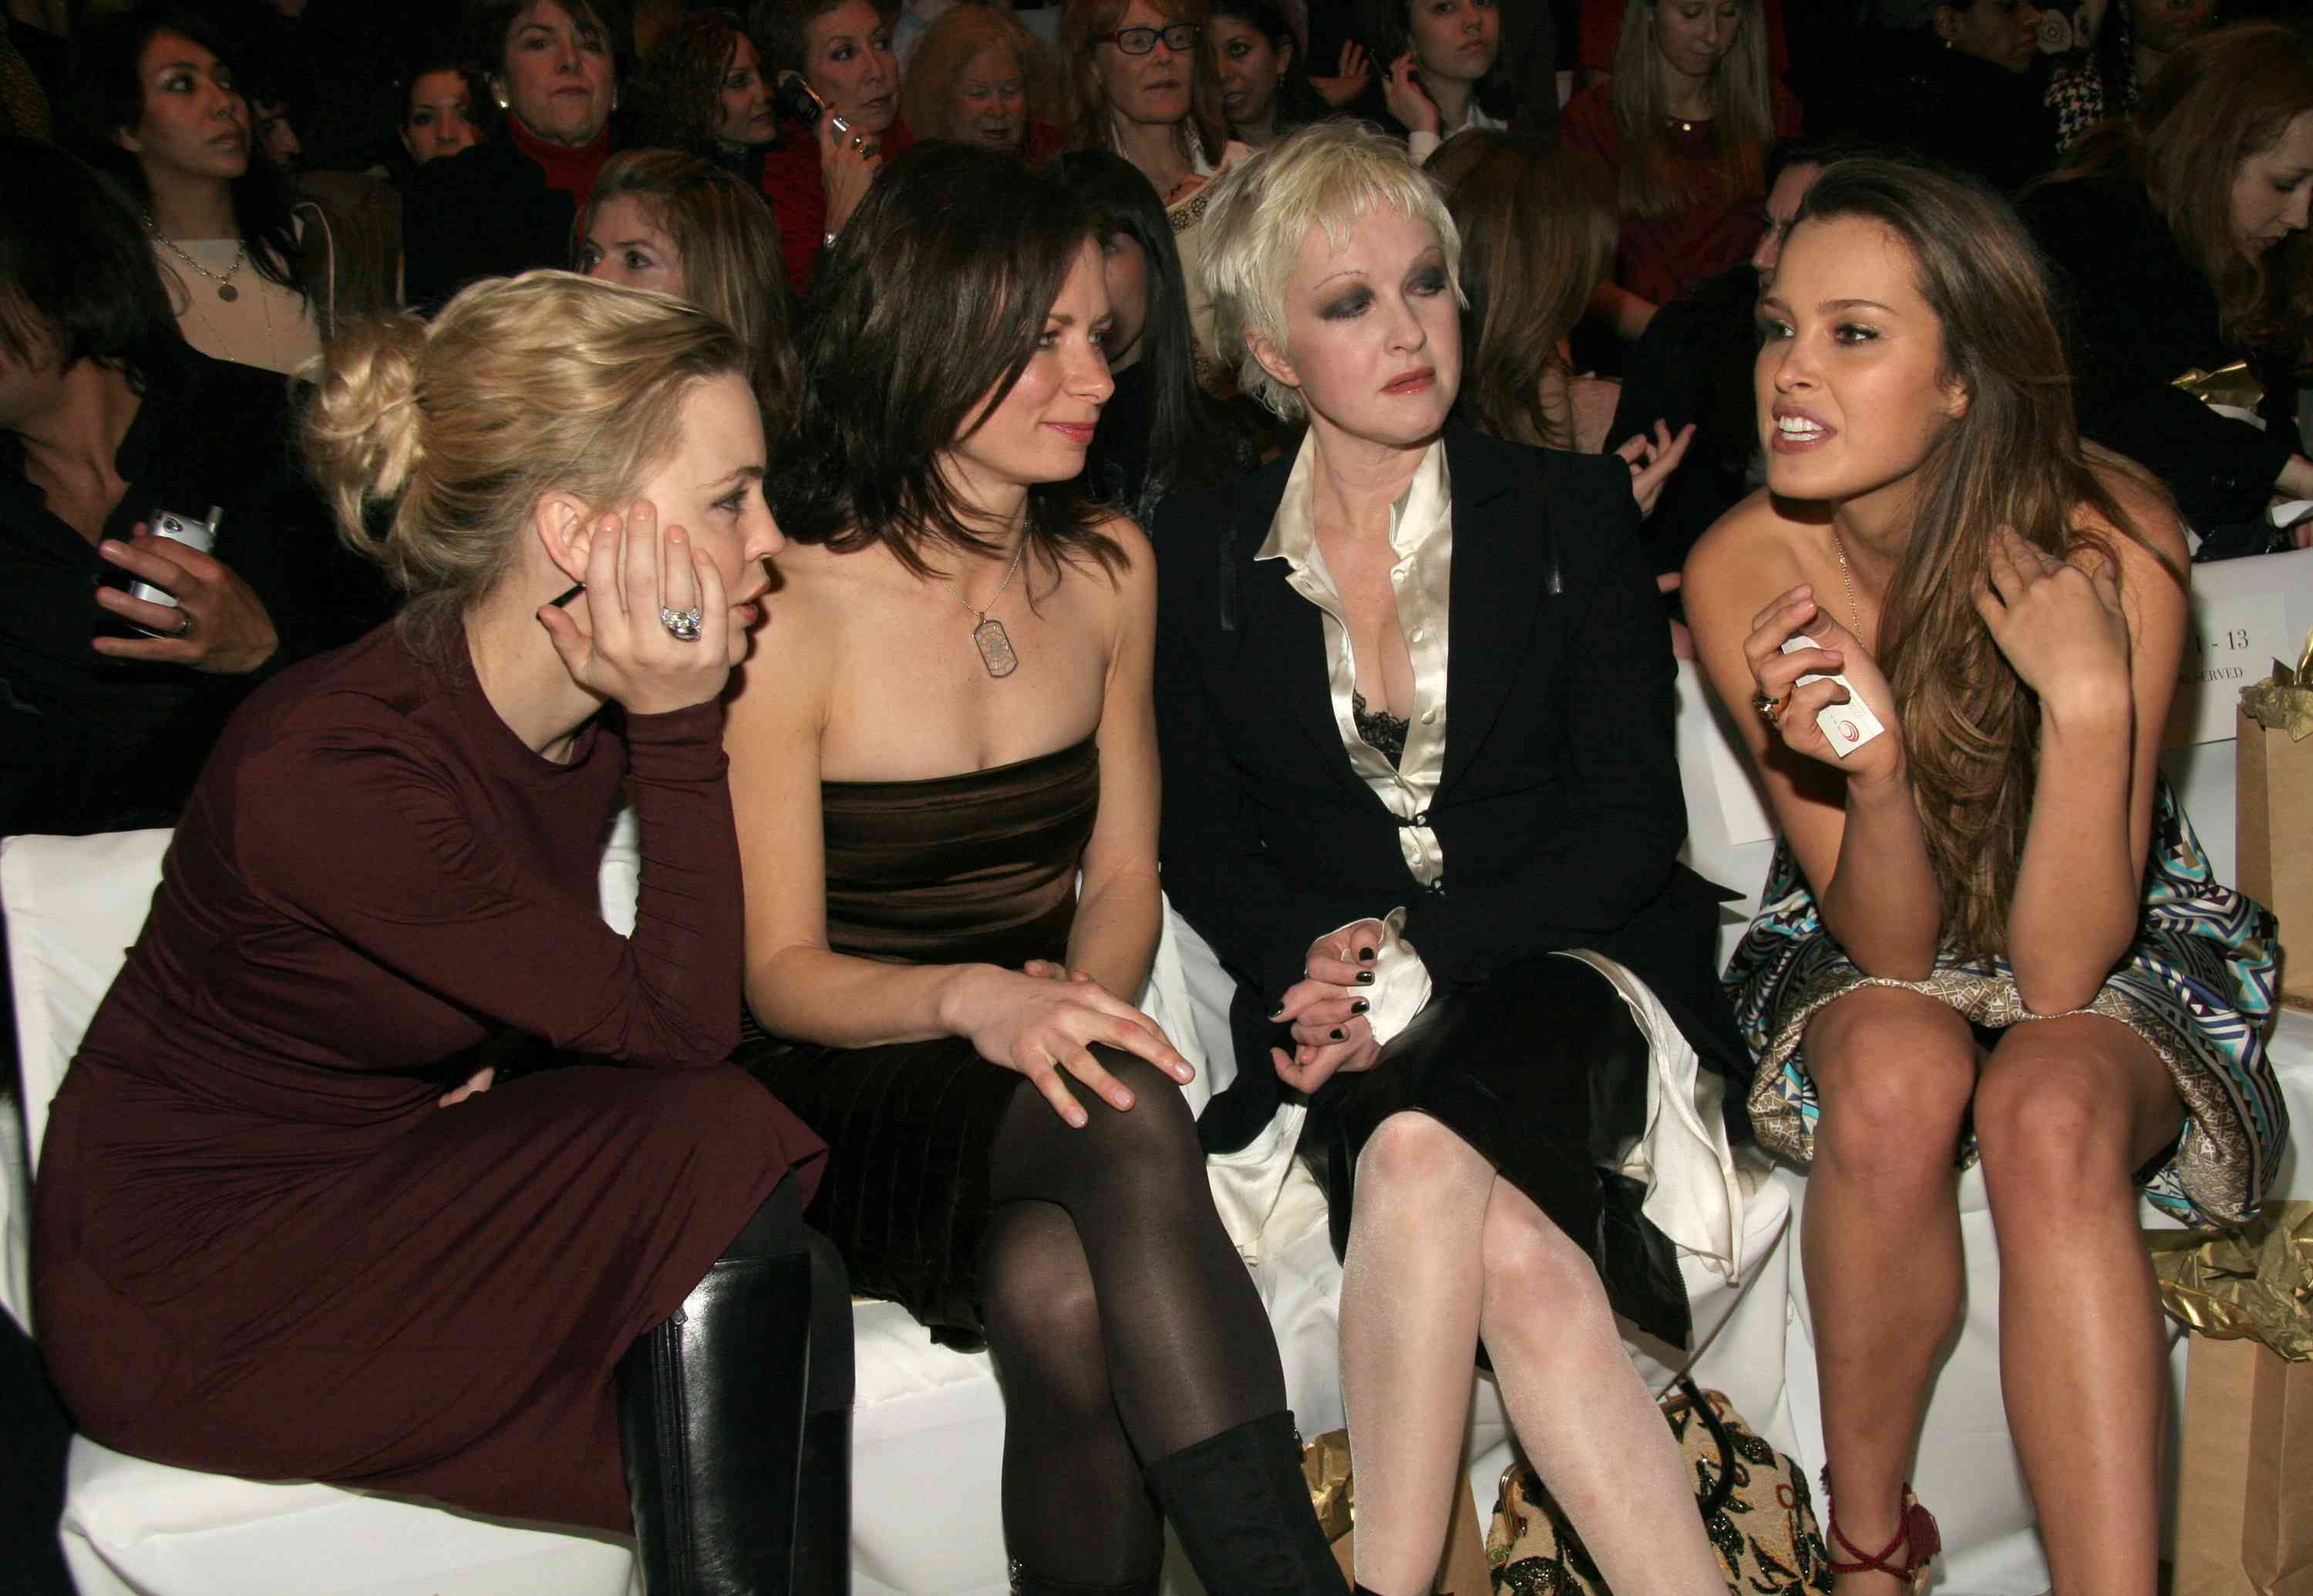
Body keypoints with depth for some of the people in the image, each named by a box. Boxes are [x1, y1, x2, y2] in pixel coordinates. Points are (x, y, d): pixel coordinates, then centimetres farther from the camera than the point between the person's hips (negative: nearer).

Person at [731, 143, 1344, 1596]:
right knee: (1132, 1128, -33)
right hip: (849, 1096, -3)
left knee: (1061, 1292, -31)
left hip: (1033, 1087, 4)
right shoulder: (790, 605, -10)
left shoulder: (1109, 566, 6)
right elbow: (778, 969, -8)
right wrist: (968, 998, -28)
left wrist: (1081, 1002, -12)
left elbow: (1124, 871, 11)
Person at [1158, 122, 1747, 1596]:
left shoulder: (1571, 512, 6)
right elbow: (1201, 840, 10)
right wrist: (1313, 955, -12)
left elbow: (1633, 819, 0)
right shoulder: (1204, 552, 9)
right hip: (1351, 1016, 1)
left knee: (1420, 1153, -35)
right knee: (1515, 1257, -31)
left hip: (1559, 970, -1)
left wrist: (1430, 957, -15)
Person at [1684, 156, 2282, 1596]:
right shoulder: (1745, 572, -20)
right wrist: (1869, 770, -39)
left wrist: (2088, 695, -39)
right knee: (1896, 1073, -32)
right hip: (1861, 954, 1)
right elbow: (1891, 948, -18)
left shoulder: (2109, 537, -24)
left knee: (2047, 1113, -33)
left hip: (2124, 954, 0)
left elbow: (2063, 964, -25)